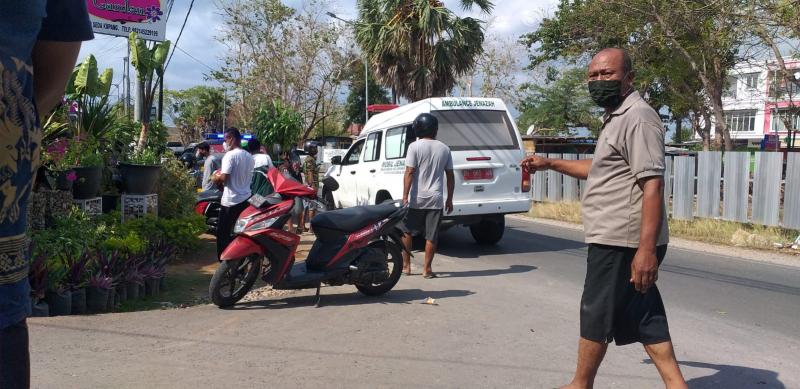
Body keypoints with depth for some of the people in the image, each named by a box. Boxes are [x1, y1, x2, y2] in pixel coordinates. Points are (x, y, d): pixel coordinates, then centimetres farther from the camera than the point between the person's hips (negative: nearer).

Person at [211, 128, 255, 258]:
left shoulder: (230, 155, -14)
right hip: (246, 199, 7)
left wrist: (216, 178, 0)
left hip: (231, 201, -7)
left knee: (223, 233, 3)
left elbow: (224, 177, -21)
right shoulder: (249, 157, 9)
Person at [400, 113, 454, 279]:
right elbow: (450, 176, 9)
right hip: (436, 199, 3)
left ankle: (406, 265, 17)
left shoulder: (415, 147, -7)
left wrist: (405, 196, -11)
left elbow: (409, 172, -13)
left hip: (416, 198, -2)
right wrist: (450, 199, 15)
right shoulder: (444, 148, 6)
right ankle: (427, 269, 9)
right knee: (431, 236, 6)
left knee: (406, 231, 14)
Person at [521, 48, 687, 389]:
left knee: (596, 315, 4)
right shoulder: (617, 118, 19)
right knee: (643, 318, 11)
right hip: (616, 237, 10)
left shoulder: (638, 117, -15)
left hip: (621, 240, -10)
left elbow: (652, 184, -24)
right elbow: (603, 169, 34)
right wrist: (551, 164, 32)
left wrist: (647, 248, -29)